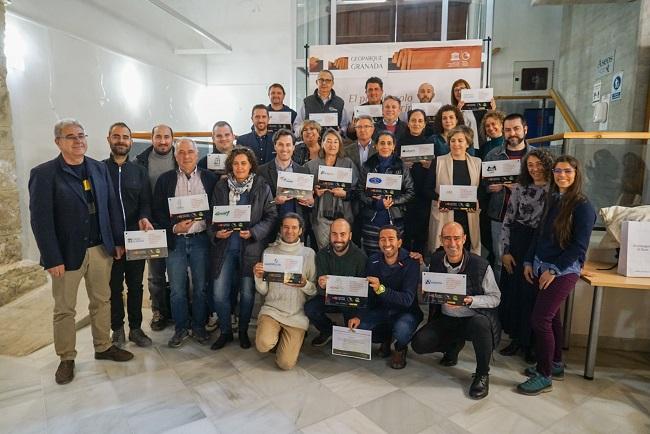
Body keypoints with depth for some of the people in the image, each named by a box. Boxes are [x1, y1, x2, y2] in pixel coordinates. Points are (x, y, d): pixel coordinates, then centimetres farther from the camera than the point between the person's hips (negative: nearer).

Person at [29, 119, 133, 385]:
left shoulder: (99, 169, 5)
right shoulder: (43, 174, -8)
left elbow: (112, 207, 7)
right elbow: (40, 220, -12)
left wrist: (118, 241, 3)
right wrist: (53, 259, -15)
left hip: (101, 248, 4)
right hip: (67, 252, -4)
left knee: (101, 301, 15)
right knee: (64, 309, 11)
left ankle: (103, 347, 32)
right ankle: (66, 358, 27)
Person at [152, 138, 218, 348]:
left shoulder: (210, 178, 3)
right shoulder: (165, 179, 4)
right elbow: (158, 211, 3)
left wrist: (208, 224, -12)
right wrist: (174, 227, -12)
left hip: (200, 239, 0)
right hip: (174, 240, 1)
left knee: (201, 287, 9)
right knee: (177, 289, 7)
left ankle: (199, 326, 26)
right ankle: (181, 328, 24)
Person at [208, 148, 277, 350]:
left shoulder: (262, 187, -1)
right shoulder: (220, 187, 6)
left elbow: (271, 216, -2)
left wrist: (253, 232, -16)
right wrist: (215, 233, -9)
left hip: (250, 247, -2)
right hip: (224, 246, 2)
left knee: (247, 293, 6)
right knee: (219, 294, 1)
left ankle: (243, 331, 29)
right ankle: (225, 331, 24)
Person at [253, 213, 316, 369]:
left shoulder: (309, 254, 0)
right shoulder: (269, 252, 3)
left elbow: (315, 290, -1)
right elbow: (263, 291, 2)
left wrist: (305, 285, -22)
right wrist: (259, 277, -17)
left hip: (297, 314, -1)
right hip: (272, 308, 1)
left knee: (285, 363, -8)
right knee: (263, 345, -25)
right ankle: (275, 334, 11)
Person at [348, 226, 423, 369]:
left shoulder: (410, 263, -19)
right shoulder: (373, 261, -5)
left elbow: (407, 300, -29)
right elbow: (366, 293, -1)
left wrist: (381, 289, -45)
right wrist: (358, 316, -17)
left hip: (405, 311, -4)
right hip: (380, 309, 4)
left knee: (401, 330, -36)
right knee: (355, 328, -18)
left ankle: (401, 348, 4)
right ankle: (386, 338, 14)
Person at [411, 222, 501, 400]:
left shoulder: (480, 265, -16)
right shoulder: (435, 261, -3)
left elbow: (495, 298, -8)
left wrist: (470, 301, -25)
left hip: (475, 318, -4)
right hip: (446, 319, 4)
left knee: (480, 323, -39)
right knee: (419, 343, -15)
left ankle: (482, 374, -10)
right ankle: (455, 345, 19)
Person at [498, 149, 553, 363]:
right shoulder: (519, 188, 4)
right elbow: (508, 220, 3)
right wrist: (505, 251, -2)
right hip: (518, 243, 2)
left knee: (533, 294, 3)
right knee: (512, 291, 6)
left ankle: (530, 343, 21)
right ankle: (516, 338, 24)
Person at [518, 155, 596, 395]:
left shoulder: (583, 206, -11)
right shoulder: (552, 200, 10)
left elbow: (579, 246, -14)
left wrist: (554, 270, -15)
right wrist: (529, 261, 7)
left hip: (563, 271, -7)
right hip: (542, 268, 7)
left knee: (540, 319, -8)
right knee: (551, 316, 16)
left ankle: (544, 376, 6)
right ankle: (555, 364, 32)